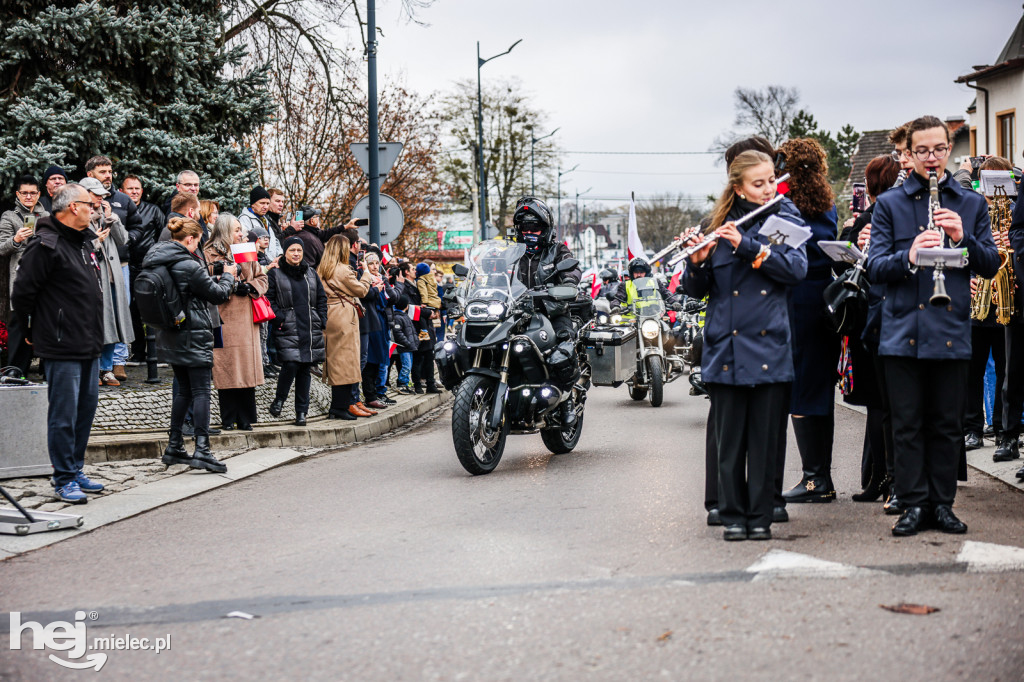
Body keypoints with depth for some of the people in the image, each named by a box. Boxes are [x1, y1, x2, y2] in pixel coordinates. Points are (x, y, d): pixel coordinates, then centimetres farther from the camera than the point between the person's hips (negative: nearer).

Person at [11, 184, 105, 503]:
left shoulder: (85, 241, 14)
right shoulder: (46, 245, -15)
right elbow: (22, 292, -14)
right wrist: (30, 330, -2)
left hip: (89, 345, 9)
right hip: (62, 348, -9)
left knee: (86, 407, 14)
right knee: (64, 414, -3)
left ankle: (75, 470, 24)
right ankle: (64, 479, 4)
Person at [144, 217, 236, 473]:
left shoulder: (157, 261, 7)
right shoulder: (189, 266, -18)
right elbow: (219, 294, -9)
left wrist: (215, 278, 17)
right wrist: (228, 275, 10)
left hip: (170, 337, 8)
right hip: (194, 335, -8)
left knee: (183, 389, 17)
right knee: (201, 391, -5)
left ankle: (174, 447, 19)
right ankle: (202, 450, -11)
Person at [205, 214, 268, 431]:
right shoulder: (211, 255, 0)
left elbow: (262, 278, 19)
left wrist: (250, 287, 0)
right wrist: (233, 284, -14)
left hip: (246, 319, 5)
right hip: (224, 319, -5)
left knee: (247, 368, 3)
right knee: (226, 371, -4)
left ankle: (245, 419, 9)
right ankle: (228, 419, 4)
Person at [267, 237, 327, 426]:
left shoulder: (311, 273, 16)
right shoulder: (275, 274, 3)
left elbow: (321, 298, 18)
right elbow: (269, 299, -2)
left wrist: (323, 321, 8)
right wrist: (279, 318, -13)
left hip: (310, 329, 4)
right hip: (288, 329, -4)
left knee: (305, 369, 4)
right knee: (290, 365, -18)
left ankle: (301, 411, 9)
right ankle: (279, 400, 5)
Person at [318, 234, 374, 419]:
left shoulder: (322, 270, 11)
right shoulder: (343, 270, -12)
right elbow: (361, 290, -3)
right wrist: (366, 275, 13)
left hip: (330, 317, 8)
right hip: (344, 318, -8)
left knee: (336, 361, 11)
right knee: (345, 361, -5)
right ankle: (341, 406, -5)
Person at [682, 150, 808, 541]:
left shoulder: (786, 219, 7)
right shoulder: (720, 225, 8)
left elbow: (796, 267, -10)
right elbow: (697, 290, 6)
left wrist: (747, 246, -19)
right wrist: (698, 261, -15)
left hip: (770, 345, -1)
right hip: (726, 346, 1)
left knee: (766, 437, 2)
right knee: (729, 437, 3)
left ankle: (760, 516, 11)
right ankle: (732, 515, 13)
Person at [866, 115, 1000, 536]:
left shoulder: (971, 205, 11)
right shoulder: (889, 204, 6)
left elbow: (990, 265, 7)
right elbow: (875, 268, -2)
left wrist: (962, 238, -11)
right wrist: (908, 257, -22)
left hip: (952, 332, 1)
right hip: (903, 331, -1)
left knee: (947, 424, 6)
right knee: (908, 424, 2)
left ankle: (942, 503, 15)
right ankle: (913, 503, 10)